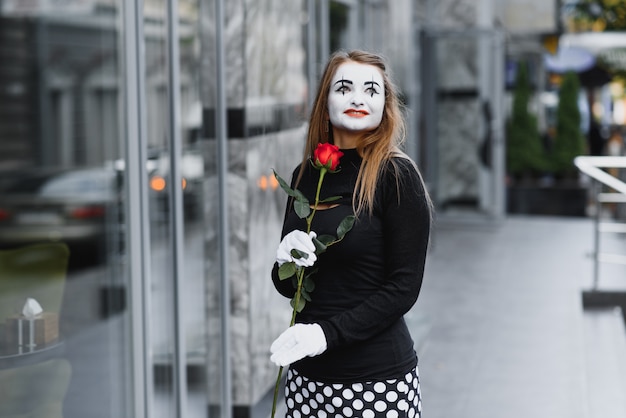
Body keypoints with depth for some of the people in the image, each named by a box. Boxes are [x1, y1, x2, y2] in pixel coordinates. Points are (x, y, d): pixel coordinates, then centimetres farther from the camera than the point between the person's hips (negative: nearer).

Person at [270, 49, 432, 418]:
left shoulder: (396, 174, -8)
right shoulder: (307, 175, 6)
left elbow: (404, 287, -11)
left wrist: (326, 333, -18)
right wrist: (286, 261, -8)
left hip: (378, 378, -4)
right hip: (307, 375, 5)